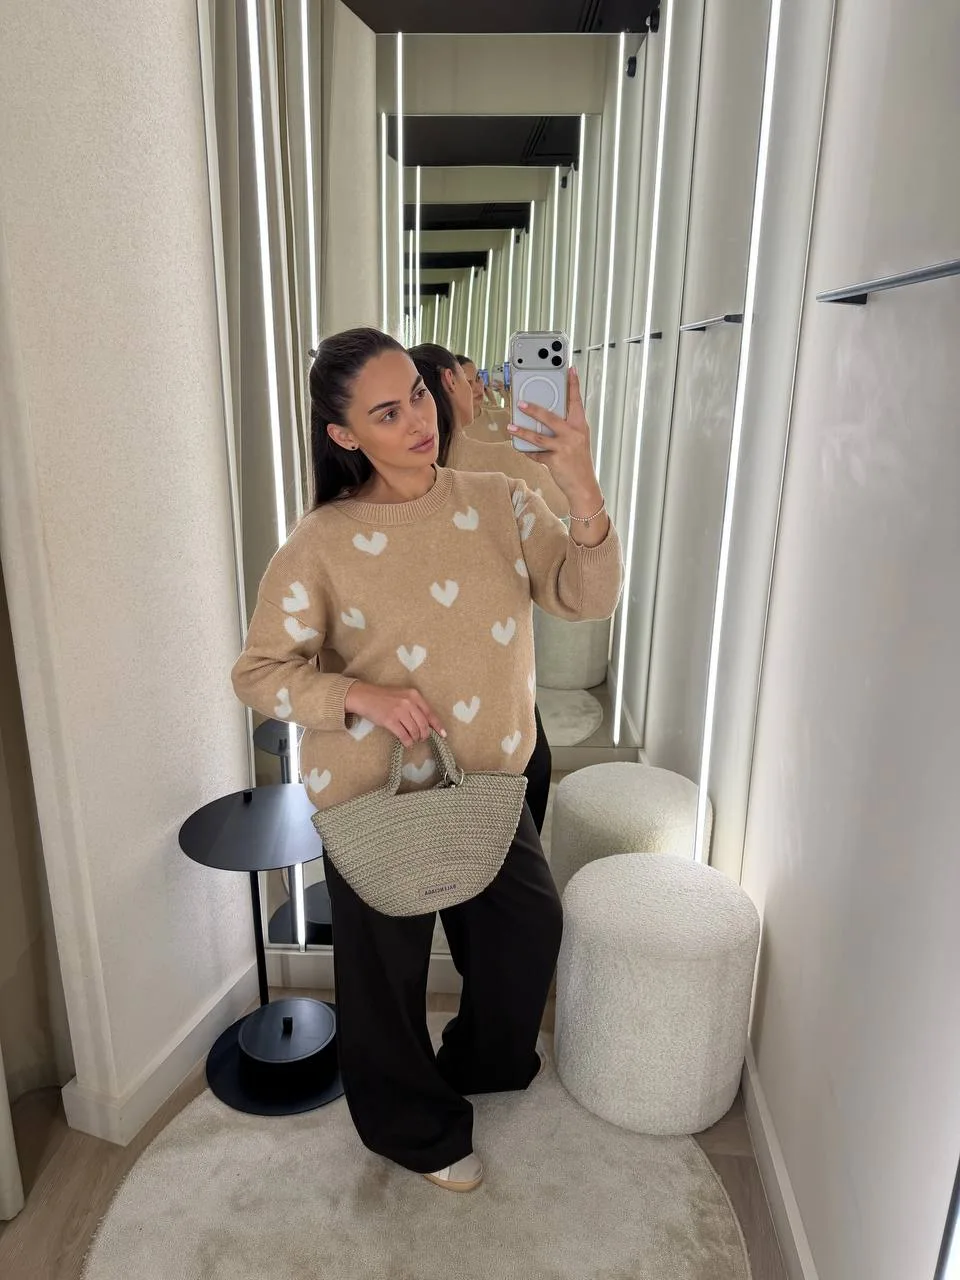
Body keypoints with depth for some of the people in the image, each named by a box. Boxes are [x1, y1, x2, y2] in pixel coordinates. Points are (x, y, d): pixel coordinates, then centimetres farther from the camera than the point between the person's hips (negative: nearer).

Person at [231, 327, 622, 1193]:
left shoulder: (498, 502, -7)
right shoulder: (322, 545, -17)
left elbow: (588, 598, -14)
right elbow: (258, 673, -10)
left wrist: (584, 490, -29)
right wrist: (361, 695, -26)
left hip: (489, 777, 4)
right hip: (374, 793, -4)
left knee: (530, 925, 21)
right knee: (386, 964, 15)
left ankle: (483, 1063, 54)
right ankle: (415, 1126, 46)